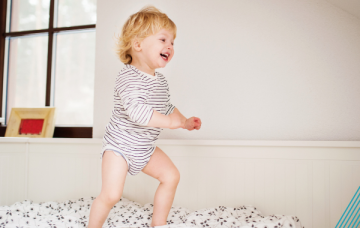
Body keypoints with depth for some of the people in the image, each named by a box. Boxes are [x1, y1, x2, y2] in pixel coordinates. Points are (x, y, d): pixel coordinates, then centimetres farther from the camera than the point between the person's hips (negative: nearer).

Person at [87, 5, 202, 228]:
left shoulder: (161, 80, 4)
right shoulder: (129, 78, -26)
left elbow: (167, 107, 19)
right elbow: (137, 111, -40)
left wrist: (185, 121, 7)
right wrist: (171, 122, -36)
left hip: (145, 147, 9)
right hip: (120, 145, -8)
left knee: (171, 176, 8)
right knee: (111, 194, -14)